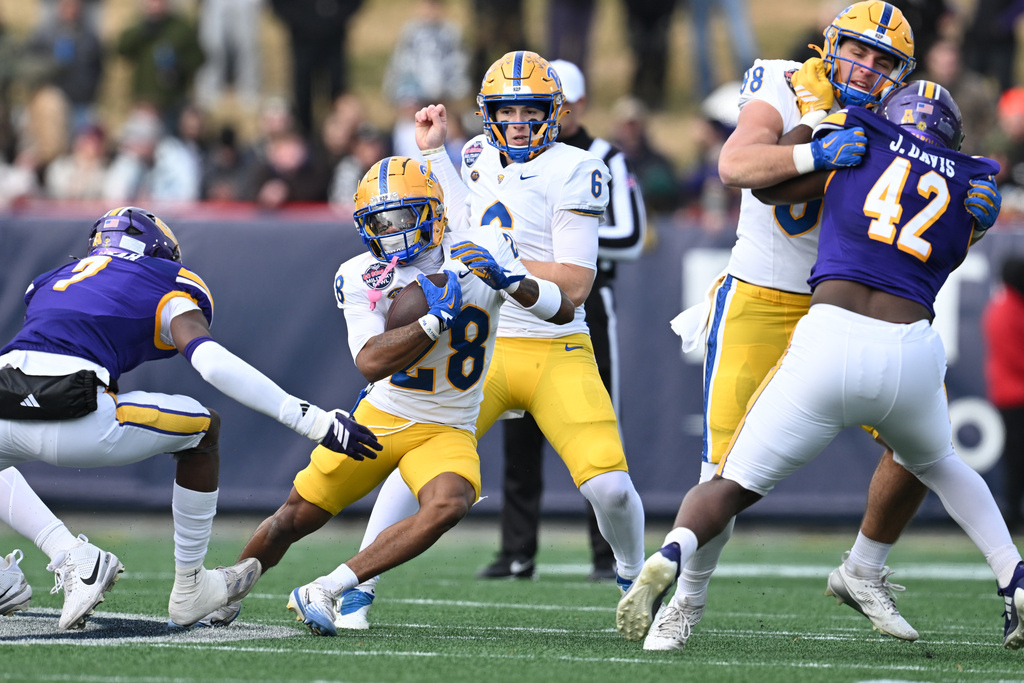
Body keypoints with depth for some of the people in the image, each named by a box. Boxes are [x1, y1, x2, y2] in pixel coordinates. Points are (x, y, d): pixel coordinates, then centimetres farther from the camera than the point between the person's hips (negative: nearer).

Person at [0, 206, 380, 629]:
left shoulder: (49, 281, 32)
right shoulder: (166, 292, 16)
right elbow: (213, 363, -1)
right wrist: (314, 422, -3)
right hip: (76, 421, -4)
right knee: (203, 429, 21)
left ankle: (70, 557, 16)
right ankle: (189, 590, 29)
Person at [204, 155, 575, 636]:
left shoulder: (481, 249, -10)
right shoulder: (362, 278, -12)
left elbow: (562, 312, -8)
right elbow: (371, 362, -27)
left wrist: (511, 281, -26)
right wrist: (436, 319, -37)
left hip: (446, 431, -1)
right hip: (379, 419, 1)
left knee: (449, 505, -32)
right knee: (292, 521, 8)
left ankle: (323, 592, -25)